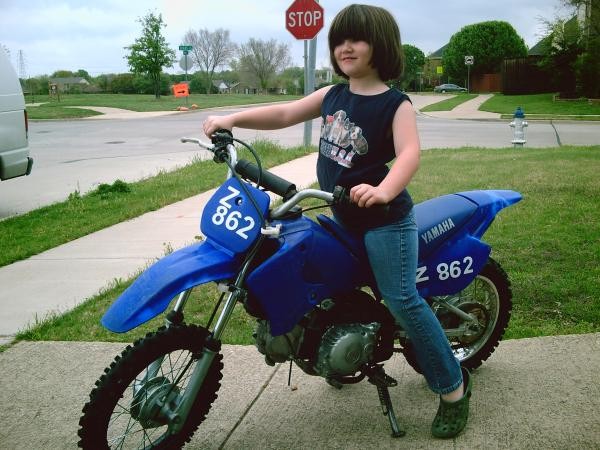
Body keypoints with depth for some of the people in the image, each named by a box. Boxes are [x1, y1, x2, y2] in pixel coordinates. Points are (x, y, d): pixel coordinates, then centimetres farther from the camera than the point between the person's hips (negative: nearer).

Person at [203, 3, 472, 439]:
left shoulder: (395, 104, -13)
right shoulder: (332, 96, 7)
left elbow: (410, 153, -29)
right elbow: (285, 114, 9)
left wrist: (384, 191, -49)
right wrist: (231, 119, -2)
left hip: (385, 218, -8)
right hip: (344, 218, 8)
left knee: (401, 300, -11)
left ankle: (454, 389, 1)